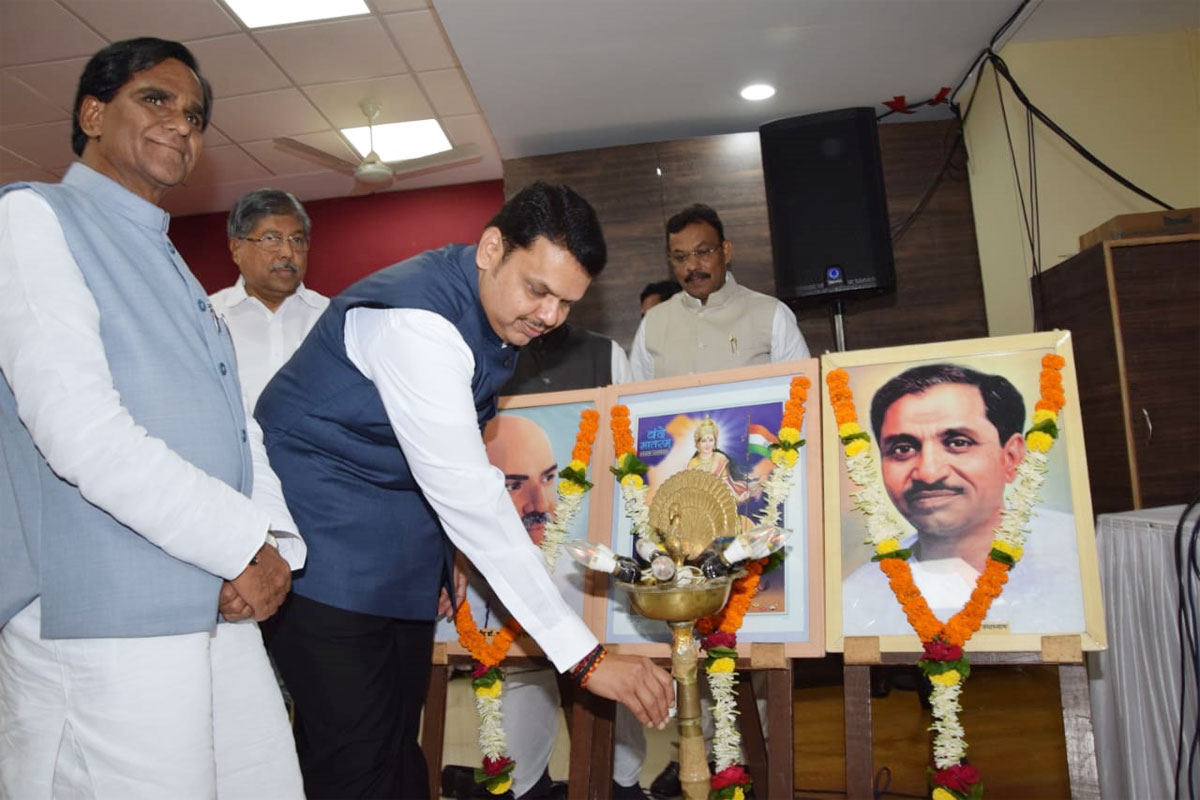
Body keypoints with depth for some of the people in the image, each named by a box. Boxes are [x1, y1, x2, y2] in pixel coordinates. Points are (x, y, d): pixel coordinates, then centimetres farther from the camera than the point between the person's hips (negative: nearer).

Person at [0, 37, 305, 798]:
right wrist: (246, 543, -12)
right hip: (100, 628, -8)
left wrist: (279, 539, -2)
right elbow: (81, 431, -16)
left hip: (224, 608, 8)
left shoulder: (175, 268, 22)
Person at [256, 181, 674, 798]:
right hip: (326, 547, -8)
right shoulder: (417, 320, -28)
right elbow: (468, 494, -33)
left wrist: (442, 550, 10)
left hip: (401, 539, 8)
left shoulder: (497, 309, 2)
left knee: (398, 742, 12)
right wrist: (585, 657, -31)